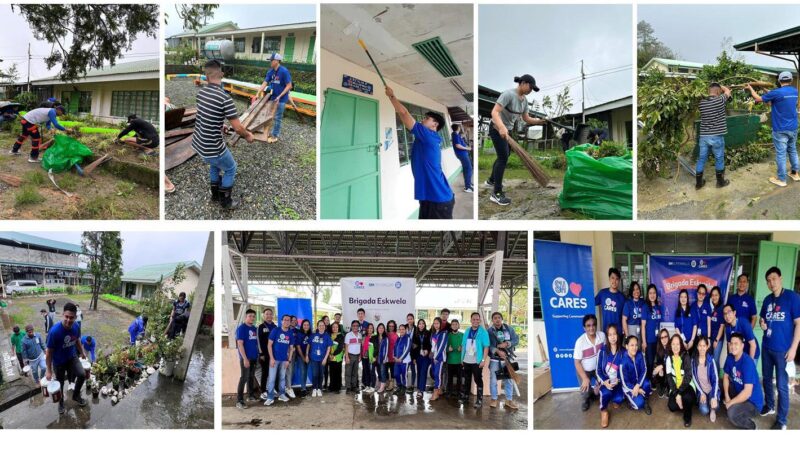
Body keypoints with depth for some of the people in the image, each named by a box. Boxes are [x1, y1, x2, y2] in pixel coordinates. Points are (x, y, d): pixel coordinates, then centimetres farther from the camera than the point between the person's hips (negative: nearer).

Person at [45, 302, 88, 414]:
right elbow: (49, 352, -21)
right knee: (60, 384, 15)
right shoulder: (54, 331, -33)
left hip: (72, 357, 3)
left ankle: (76, 395, 15)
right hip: (59, 361, -3)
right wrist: (49, 370, -14)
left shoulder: (76, 327, -19)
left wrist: (82, 352, 19)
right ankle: (61, 403, 44)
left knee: (82, 375, -14)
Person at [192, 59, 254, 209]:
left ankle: (215, 196, 45)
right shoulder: (225, 98, -25)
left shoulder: (201, 92, -1)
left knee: (214, 165, 32)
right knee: (230, 169, 19)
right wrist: (248, 136, 0)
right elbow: (238, 128, -21)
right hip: (212, 147, -7)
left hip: (198, 143, 7)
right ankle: (226, 201, 29)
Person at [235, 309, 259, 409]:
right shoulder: (241, 328, -11)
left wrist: (258, 354, 13)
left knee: (251, 377, 15)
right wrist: (245, 358, -21)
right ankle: (239, 401, -7)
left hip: (254, 357, 7)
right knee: (244, 378, -8)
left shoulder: (254, 329, 10)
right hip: (246, 357, -7)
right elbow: (240, 344, -16)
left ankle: (250, 395, 25)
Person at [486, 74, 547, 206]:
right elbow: (494, 112, -34)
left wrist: (540, 121, -10)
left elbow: (526, 119, 5)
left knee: (504, 156, 22)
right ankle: (496, 193, -11)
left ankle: (491, 180, 44)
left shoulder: (524, 100, 1)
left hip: (508, 129, 9)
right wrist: (501, 127, -49)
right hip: (497, 129, -9)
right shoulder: (508, 94, -25)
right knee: (503, 158, -14)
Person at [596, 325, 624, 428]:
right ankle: (603, 411, -4)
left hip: (617, 381, 1)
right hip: (605, 380, -1)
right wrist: (605, 382, -19)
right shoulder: (602, 351, -5)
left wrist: (617, 380, -17)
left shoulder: (623, 352, -3)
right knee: (606, 393, -34)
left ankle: (615, 399, 17)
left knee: (619, 399, -25)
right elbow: (598, 370, -3)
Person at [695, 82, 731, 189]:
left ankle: (698, 183, 20)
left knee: (701, 159, 12)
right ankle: (720, 182, 25)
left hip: (703, 136, 4)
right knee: (719, 159, 13)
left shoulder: (702, 102, -2)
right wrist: (719, 86, 25)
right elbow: (727, 91, 8)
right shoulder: (720, 100, -12)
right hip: (717, 137, -4)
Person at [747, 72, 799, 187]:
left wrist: (750, 88, 10)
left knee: (781, 154, 0)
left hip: (780, 129, -6)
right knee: (793, 150, 21)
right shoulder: (795, 91, 4)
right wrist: (768, 92, 24)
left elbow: (758, 99, -6)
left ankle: (781, 179, 6)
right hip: (793, 128, 7)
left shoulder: (777, 93, -18)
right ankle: (795, 173, 31)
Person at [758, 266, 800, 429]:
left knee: (782, 385, -1)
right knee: (766, 379, 18)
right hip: (766, 347, 6)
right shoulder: (767, 299, 7)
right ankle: (769, 406, 38)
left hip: (783, 349, -6)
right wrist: (762, 323, -3)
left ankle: (781, 421, 8)